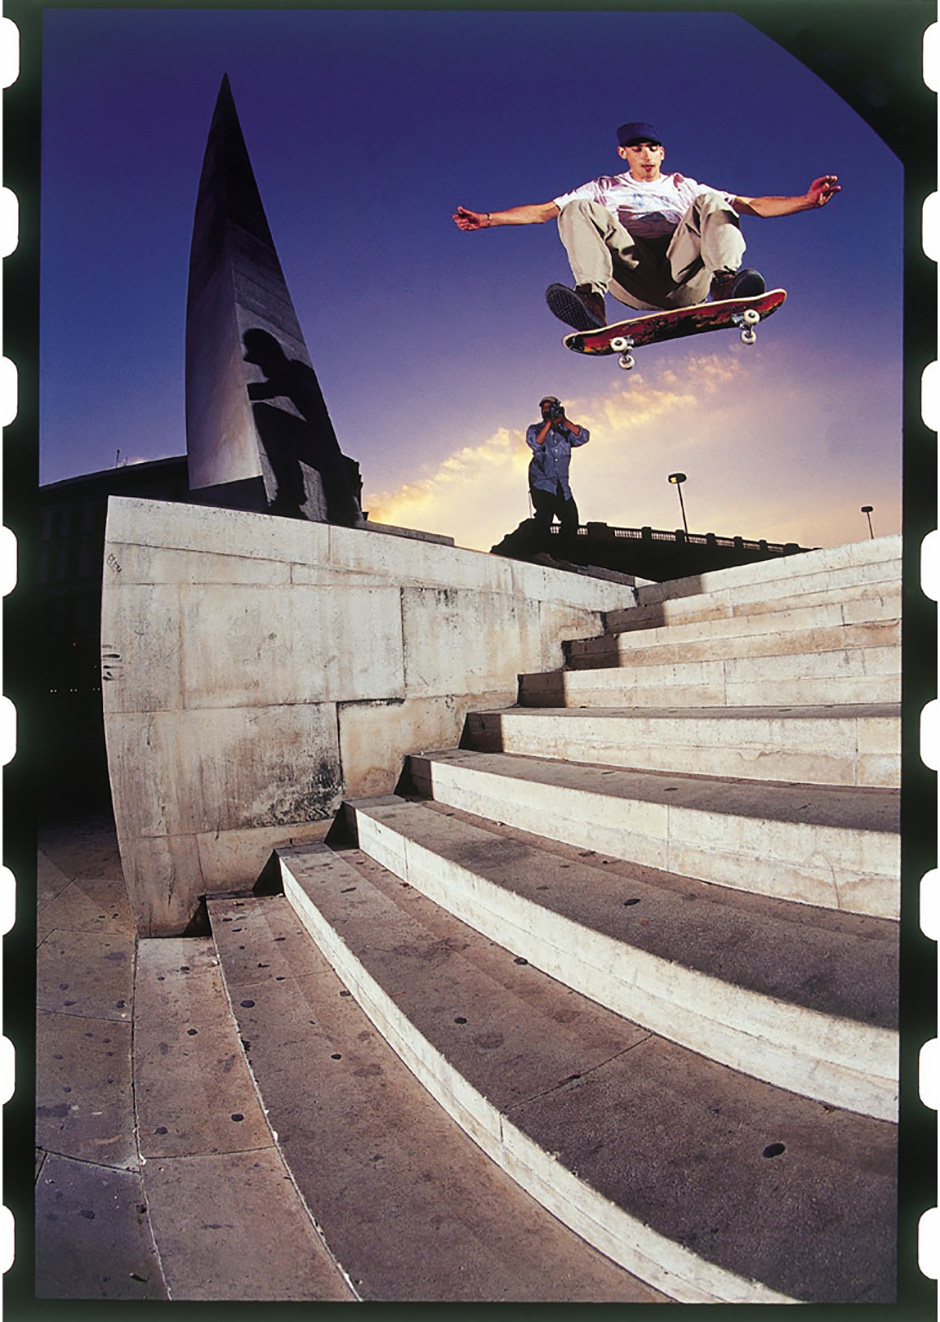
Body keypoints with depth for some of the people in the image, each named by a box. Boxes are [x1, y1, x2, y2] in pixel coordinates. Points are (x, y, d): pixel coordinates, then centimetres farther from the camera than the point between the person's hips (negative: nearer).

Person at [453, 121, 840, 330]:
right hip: (633, 279, -1)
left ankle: (727, 280, -41)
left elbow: (750, 205, 25)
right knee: (579, 210, -16)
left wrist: (806, 200, 11)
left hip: (684, 277, 1)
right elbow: (544, 210, 20)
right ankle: (591, 298, -43)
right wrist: (488, 219, 8)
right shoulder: (605, 189, 32)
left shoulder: (684, 187, 33)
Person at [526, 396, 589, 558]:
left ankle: (564, 557, 4)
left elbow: (583, 437, -6)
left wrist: (563, 421, -11)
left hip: (562, 485, 3)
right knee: (544, 519, -18)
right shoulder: (535, 429, 8)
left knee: (571, 518, -5)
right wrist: (549, 423, -14)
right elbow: (535, 444, -13)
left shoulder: (565, 430, 12)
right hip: (542, 482, -3)